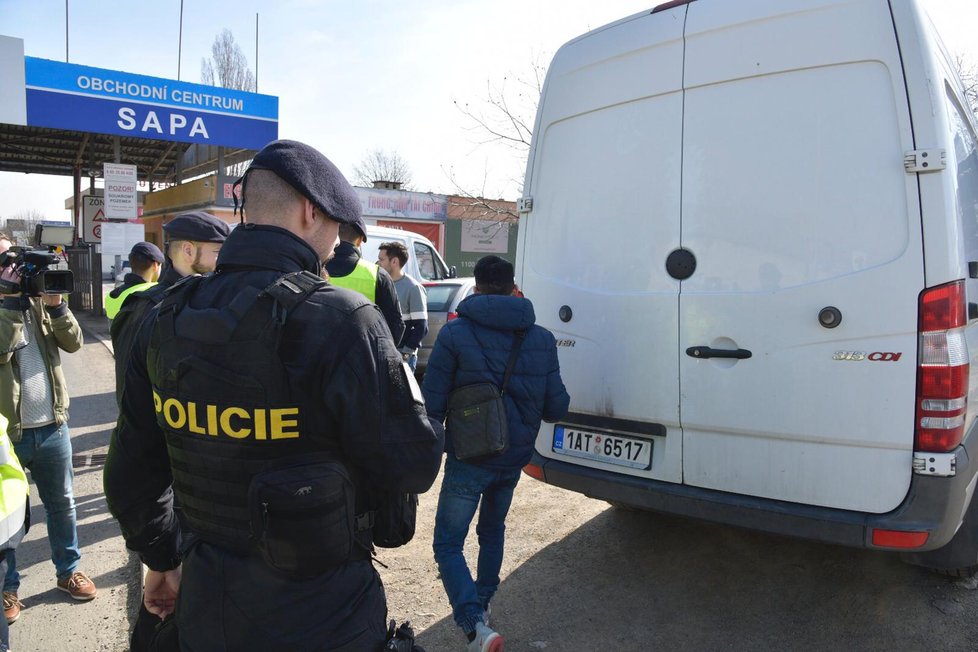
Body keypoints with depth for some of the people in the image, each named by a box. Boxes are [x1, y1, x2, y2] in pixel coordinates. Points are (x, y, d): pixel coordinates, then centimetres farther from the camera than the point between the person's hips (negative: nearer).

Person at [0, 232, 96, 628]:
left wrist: (55, 304, -14)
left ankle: (68, 570, 30)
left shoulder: (36, 298, 6)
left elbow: (73, 343, -1)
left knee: (61, 503, 15)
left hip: (52, 425, 4)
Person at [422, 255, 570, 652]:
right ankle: (482, 605, 41)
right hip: (515, 459, 5)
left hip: (470, 459, -5)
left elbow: (431, 403, -12)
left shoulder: (455, 334, -12)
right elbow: (556, 408, 0)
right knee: (492, 530, 27)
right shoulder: (542, 340, 0)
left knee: (448, 544, 6)